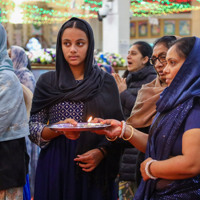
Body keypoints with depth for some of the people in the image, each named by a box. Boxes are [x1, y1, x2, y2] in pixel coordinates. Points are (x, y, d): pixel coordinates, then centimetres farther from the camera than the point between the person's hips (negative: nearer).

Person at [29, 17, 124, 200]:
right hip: (55, 166, 0)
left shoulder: (106, 81, 5)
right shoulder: (47, 82, 5)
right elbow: (33, 130, 1)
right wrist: (58, 128, -17)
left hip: (95, 167, 0)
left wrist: (102, 152, -12)